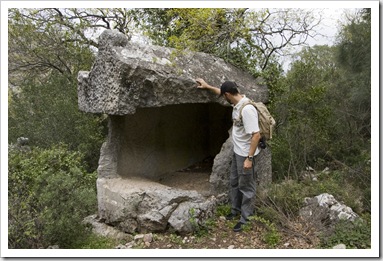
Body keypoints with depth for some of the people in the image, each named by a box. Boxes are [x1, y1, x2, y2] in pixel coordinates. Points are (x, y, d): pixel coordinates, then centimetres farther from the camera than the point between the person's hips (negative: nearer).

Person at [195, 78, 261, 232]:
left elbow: (256, 135, -29)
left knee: (246, 187, 5)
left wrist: (249, 158, -26)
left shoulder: (247, 109, -29)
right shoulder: (237, 103, 1)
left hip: (245, 155, -10)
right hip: (237, 152, 10)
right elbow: (222, 92, 25)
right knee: (234, 182, 22)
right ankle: (236, 210, 40)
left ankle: (245, 219, 20)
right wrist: (207, 86, 25)